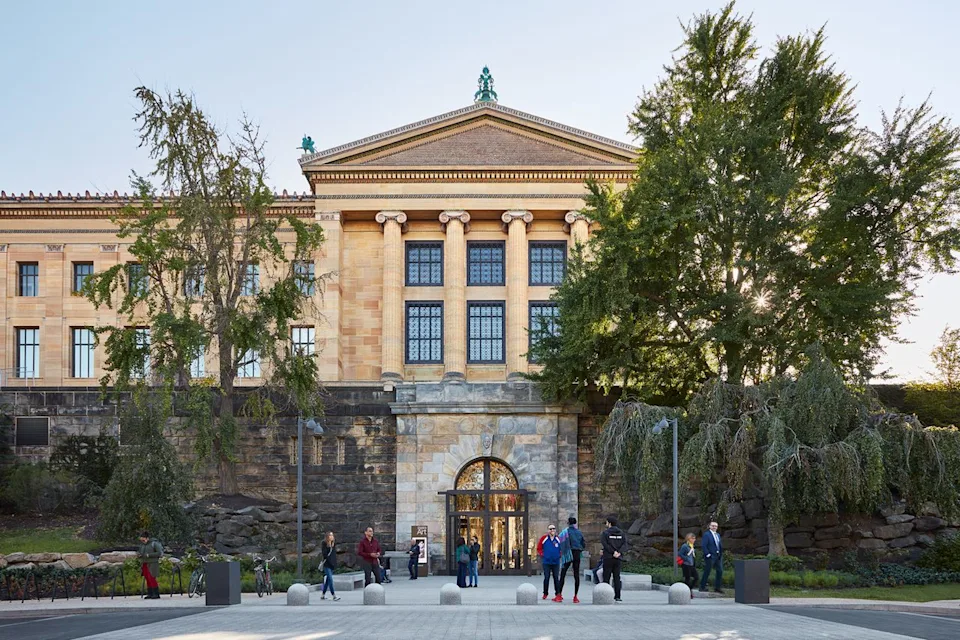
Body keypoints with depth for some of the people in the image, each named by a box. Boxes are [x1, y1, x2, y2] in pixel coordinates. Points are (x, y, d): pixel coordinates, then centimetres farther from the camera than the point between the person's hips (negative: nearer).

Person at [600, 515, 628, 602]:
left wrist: (613, 552, -13)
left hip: (608, 558, -4)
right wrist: (619, 552, -10)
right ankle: (617, 597, 1)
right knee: (617, 578, 6)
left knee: (606, 578, 0)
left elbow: (605, 544, -14)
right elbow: (625, 544, -1)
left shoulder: (605, 533, -3)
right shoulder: (621, 533, 9)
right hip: (618, 559, 4)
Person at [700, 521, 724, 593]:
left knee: (720, 571, 6)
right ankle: (702, 587, 7)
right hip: (710, 557, -8)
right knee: (707, 572, -2)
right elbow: (703, 546, -14)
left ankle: (717, 587, 14)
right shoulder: (706, 534, -8)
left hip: (717, 556, 8)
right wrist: (707, 554, -18)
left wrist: (721, 554, 8)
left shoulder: (718, 535, 17)